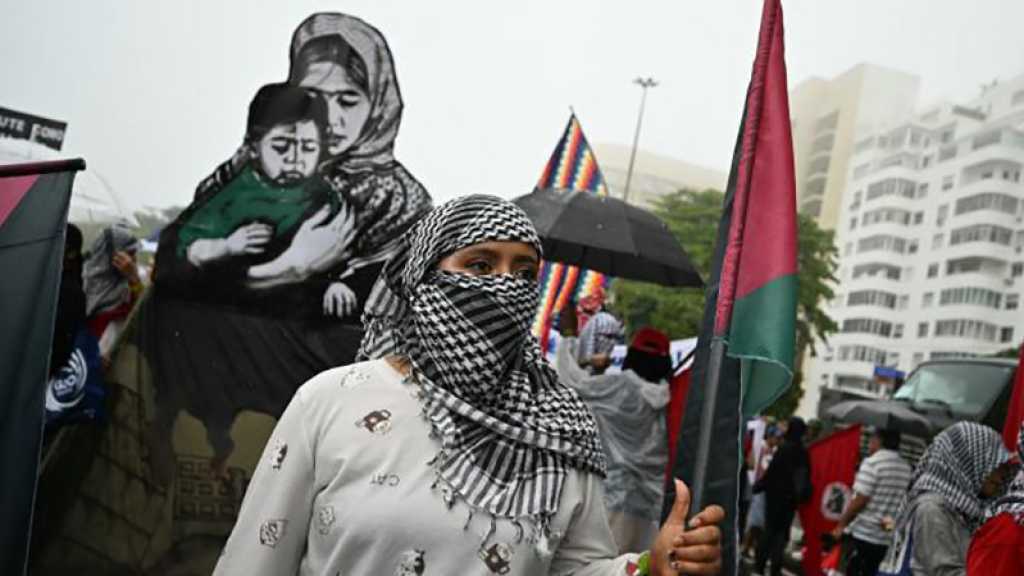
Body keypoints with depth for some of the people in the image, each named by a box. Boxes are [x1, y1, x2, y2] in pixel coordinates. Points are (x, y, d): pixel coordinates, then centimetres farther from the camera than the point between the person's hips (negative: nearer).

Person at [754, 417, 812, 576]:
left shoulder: (785, 448, -15)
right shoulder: (803, 451, 3)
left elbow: (772, 470, -14)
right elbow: (806, 474, 7)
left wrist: (759, 486, -4)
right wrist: (803, 494, 15)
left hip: (776, 493, -4)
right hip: (792, 496, 4)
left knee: (770, 528, 6)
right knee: (782, 530, 9)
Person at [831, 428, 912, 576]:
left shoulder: (872, 462, -13)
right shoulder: (906, 468, 7)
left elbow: (859, 500, -15)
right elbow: (902, 502, 11)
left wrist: (841, 525, -6)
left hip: (863, 534, -6)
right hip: (887, 538, 6)